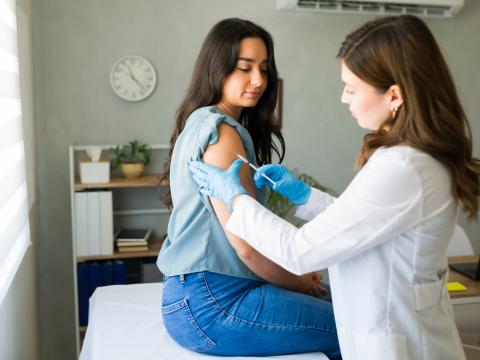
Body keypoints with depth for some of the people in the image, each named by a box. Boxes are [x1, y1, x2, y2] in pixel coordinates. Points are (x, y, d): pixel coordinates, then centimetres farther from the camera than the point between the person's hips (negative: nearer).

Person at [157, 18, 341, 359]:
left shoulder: (203, 123, 14)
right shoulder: (220, 130, -16)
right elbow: (247, 244, -19)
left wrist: (294, 273, 8)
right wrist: (301, 285, -3)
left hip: (206, 291, 10)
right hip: (210, 303, -10)